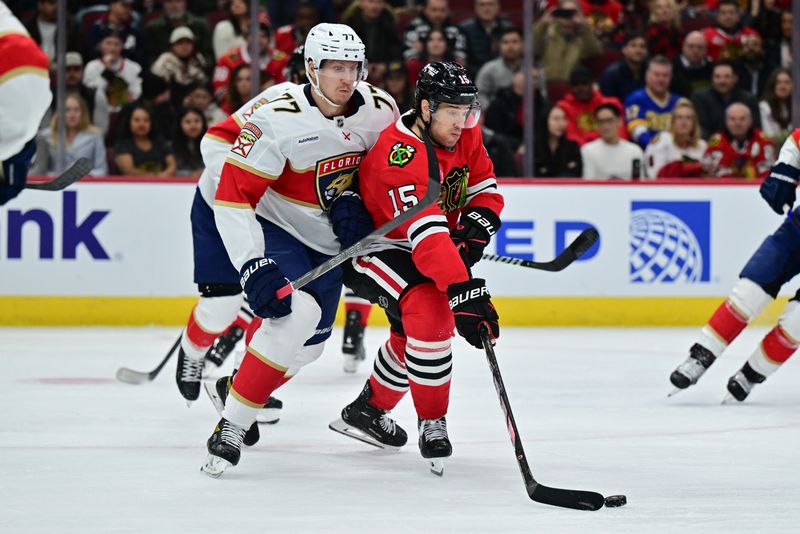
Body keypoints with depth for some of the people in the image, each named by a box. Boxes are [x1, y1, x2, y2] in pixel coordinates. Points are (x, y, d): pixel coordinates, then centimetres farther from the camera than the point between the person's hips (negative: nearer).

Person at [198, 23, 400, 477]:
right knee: (297, 313, -28)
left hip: (330, 242, 6)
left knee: (307, 346, 9)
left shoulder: (379, 110, -13)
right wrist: (254, 268, -34)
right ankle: (230, 428, -24)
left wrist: (354, 203, -12)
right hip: (277, 229, -6)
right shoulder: (279, 119, -28)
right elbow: (233, 197, -27)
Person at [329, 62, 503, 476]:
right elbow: (427, 235, -44)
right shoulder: (400, 157, -35)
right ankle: (432, 424, -16)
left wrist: (476, 227, -18)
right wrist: (464, 291, -51)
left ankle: (368, 410, 42)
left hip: (422, 249, 9)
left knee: (415, 331, 19)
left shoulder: (464, 134, -8)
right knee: (429, 311, -29)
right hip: (373, 248, -9)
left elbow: (485, 189, 4)